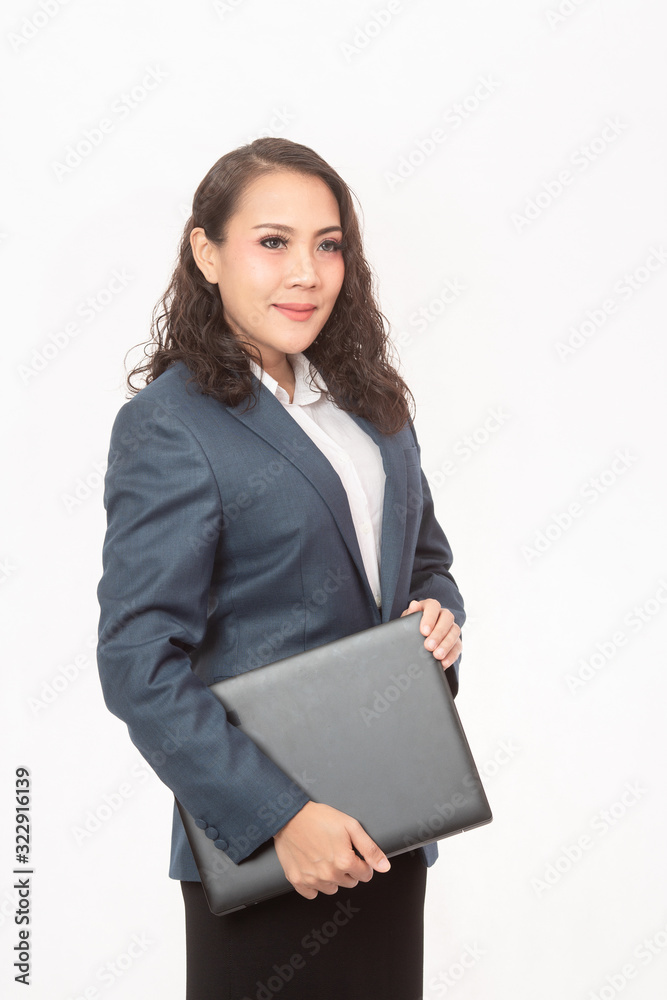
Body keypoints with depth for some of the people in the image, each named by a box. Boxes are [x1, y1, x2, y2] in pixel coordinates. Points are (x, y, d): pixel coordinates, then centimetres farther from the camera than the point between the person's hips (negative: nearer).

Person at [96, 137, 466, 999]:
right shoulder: (167, 426, -14)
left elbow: (426, 558, 20)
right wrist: (279, 816, -22)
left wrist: (438, 611, -3)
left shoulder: (368, 401, 8)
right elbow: (139, 667, -18)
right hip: (262, 838, -6)